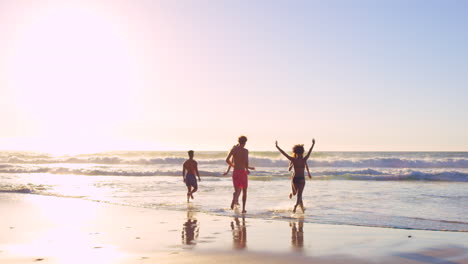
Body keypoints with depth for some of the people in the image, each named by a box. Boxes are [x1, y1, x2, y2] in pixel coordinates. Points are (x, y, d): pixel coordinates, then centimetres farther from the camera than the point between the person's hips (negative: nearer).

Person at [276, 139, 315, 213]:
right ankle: (296, 206, -27)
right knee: (299, 195, -2)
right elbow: (310, 152, 5)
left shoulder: (293, 160, -8)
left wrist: (277, 146, 4)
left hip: (295, 179, 2)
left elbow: (283, 153, -4)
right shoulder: (304, 160, -10)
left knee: (299, 194, 21)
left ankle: (302, 208, 38)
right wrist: (313, 144, 19)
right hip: (301, 179, -2)